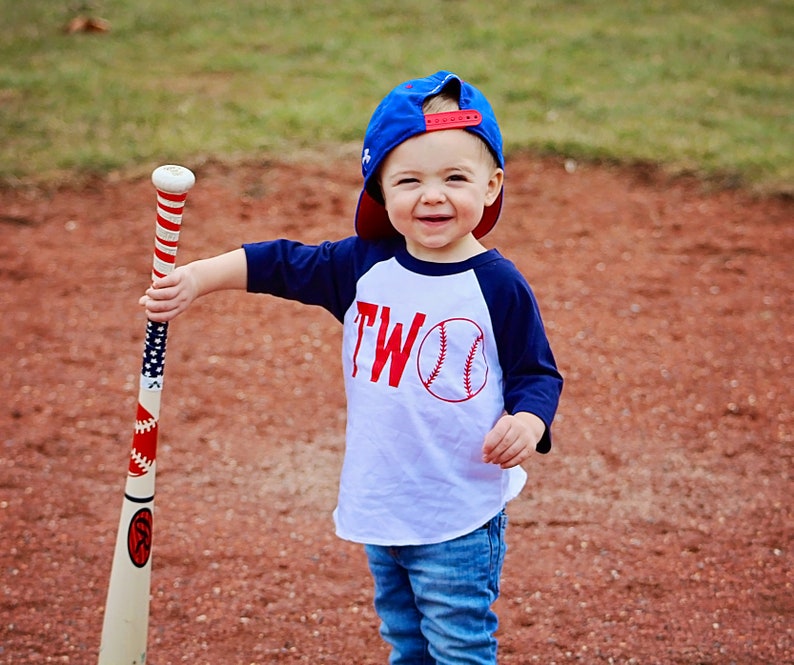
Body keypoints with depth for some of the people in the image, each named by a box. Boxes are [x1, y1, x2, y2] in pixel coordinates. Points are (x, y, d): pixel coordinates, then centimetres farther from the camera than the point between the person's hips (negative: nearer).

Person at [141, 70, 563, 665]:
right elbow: (279, 263, 5)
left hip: (461, 518, -5)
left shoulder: (498, 287, -12)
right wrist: (196, 279, -6)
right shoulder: (366, 265, 0)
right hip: (380, 504, 5)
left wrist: (528, 423, -25)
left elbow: (537, 374, -5)